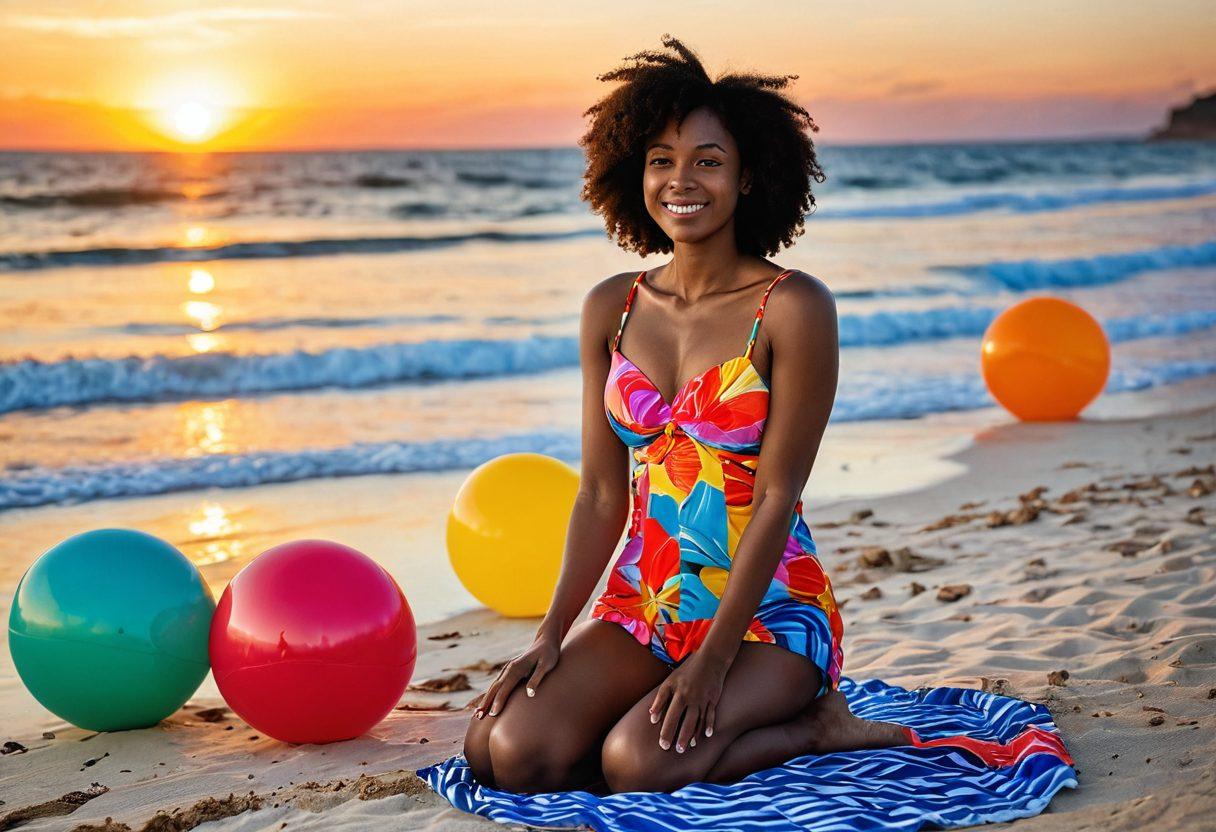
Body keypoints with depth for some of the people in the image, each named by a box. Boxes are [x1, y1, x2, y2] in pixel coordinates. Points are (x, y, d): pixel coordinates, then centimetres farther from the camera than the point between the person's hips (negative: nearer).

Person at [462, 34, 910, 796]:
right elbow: (602, 494, 6)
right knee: (508, 753, -17)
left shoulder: (793, 308, -10)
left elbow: (777, 496, -13)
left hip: (766, 611, -5)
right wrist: (553, 635, -4)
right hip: (642, 603, 5)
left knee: (640, 763, -29)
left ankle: (809, 724, 0)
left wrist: (714, 658, -18)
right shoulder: (611, 309, 5)